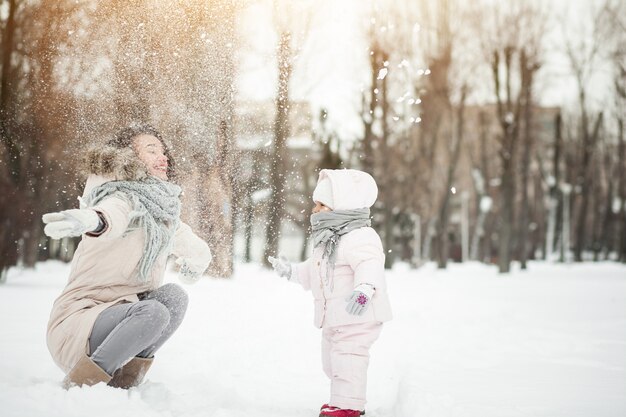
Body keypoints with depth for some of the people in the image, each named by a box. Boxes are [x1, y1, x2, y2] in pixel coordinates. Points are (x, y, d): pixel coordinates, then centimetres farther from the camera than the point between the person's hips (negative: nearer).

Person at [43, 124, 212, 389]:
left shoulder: (164, 213, 11)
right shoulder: (124, 199, -14)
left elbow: (200, 251, 27)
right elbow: (112, 213, -42)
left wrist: (193, 263, 6)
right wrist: (92, 220, -64)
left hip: (117, 320, 8)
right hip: (77, 322, -8)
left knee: (173, 296, -15)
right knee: (152, 313, -30)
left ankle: (121, 384, -5)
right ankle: (78, 387, -17)